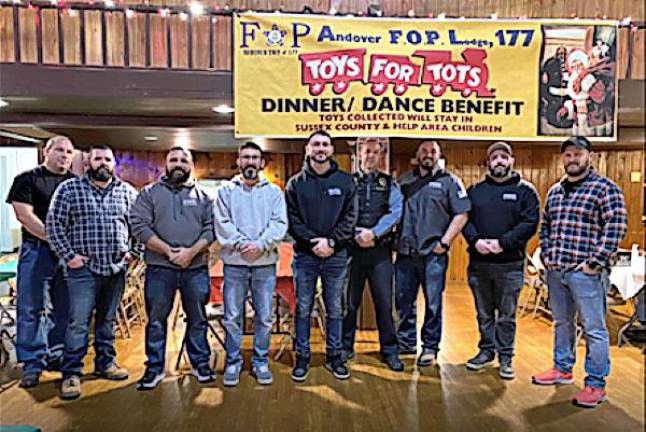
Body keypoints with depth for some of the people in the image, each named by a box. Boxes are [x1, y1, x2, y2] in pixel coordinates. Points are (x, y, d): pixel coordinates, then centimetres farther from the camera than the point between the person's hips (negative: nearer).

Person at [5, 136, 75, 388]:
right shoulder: (27, 179, 1)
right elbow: (24, 215, -9)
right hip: (37, 251, -4)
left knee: (63, 308, 10)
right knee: (31, 308, -1)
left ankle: (56, 356, 23)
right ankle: (32, 362, 8)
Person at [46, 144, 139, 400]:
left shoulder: (127, 192, 7)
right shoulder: (69, 189, -1)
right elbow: (54, 225, -2)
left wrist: (133, 251, 6)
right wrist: (69, 255, -8)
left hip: (117, 267, 3)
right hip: (84, 267, -3)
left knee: (107, 319, 15)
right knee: (78, 322, -2)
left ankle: (105, 363, 28)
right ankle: (71, 374, 8)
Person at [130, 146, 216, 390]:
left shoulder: (203, 196, 9)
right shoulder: (150, 193, 5)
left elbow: (210, 228, 1)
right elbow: (140, 226, -5)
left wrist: (191, 251, -14)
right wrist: (169, 251, -14)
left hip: (196, 267, 1)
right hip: (159, 268, -1)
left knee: (197, 319, 11)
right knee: (156, 320, 8)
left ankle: (200, 363, 25)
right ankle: (154, 368, 22)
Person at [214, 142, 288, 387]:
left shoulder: (273, 191, 8)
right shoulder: (226, 191, 7)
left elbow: (279, 224, -3)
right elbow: (222, 224, -3)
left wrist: (260, 244, -16)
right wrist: (241, 244, -16)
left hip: (265, 263, 1)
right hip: (234, 263, 0)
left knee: (264, 317, 7)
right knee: (232, 317, 5)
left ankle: (261, 362, 22)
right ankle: (232, 362, 21)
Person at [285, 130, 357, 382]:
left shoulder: (345, 180, 4)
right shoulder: (296, 183, 4)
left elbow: (350, 217, -1)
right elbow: (291, 219, -2)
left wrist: (331, 241, -13)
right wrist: (313, 241, -14)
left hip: (336, 255, 0)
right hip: (304, 255, 0)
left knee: (335, 309, 10)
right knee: (303, 309, 7)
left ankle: (334, 356, 24)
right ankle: (302, 357, 20)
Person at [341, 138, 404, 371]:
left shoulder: (389, 184, 10)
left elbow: (395, 212, -3)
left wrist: (374, 233, -16)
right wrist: (356, 236, -15)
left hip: (380, 249, 0)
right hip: (352, 248, 0)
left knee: (384, 301, 2)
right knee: (350, 301, 9)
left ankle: (390, 350, 15)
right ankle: (345, 346, 23)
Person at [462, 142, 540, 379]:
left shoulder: (525, 190, 2)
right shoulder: (475, 190, 11)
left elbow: (529, 223, -8)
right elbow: (464, 218, 4)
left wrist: (503, 242, -18)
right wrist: (475, 240, -13)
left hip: (510, 264, -3)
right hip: (478, 262, 3)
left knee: (506, 315, 7)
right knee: (484, 313, 14)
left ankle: (505, 357, 20)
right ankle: (486, 350, 29)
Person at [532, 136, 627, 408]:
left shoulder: (605, 188, -6)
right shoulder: (555, 191, 14)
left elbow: (615, 228, -13)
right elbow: (545, 225, 21)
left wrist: (595, 262, -16)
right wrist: (546, 255, 9)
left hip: (585, 272, -6)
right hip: (556, 271, 7)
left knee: (594, 329, 2)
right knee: (562, 323, 18)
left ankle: (596, 384, 14)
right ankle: (562, 369, 33)